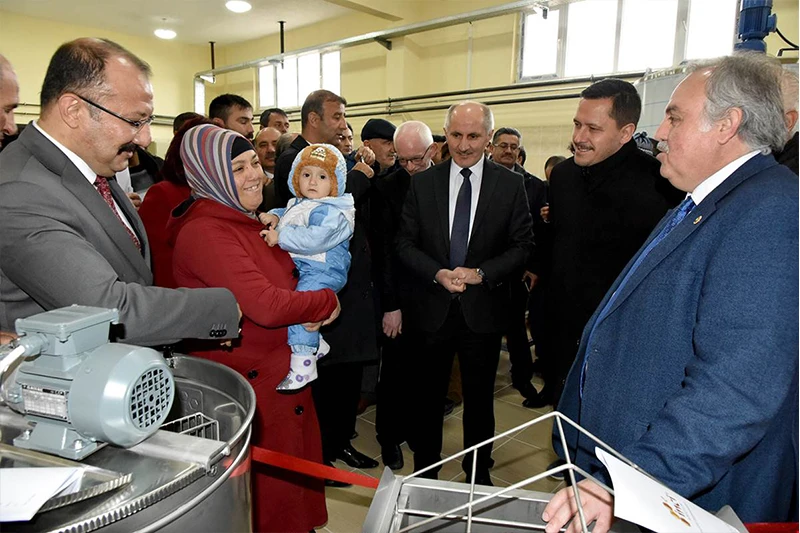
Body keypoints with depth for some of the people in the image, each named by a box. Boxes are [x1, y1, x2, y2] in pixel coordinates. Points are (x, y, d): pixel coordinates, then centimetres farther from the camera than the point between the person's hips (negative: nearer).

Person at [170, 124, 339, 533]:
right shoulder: (205, 231, -22)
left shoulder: (247, 220, 7)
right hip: (251, 386, -9)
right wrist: (328, 302, -14)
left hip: (285, 375, 9)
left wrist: (310, 313, -7)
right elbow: (266, 305, -29)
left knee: (298, 482, 24)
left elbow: (282, 283, 15)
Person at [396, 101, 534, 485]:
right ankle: (424, 471, 35)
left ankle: (479, 475, 36)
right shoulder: (422, 183, 1)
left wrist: (481, 273, -15)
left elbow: (522, 246, -2)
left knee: (479, 399, 15)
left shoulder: (510, 185, -1)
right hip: (431, 308, 1)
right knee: (427, 396, 14)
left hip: (483, 309, 0)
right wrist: (438, 273, -15)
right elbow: (405, 243, 1)